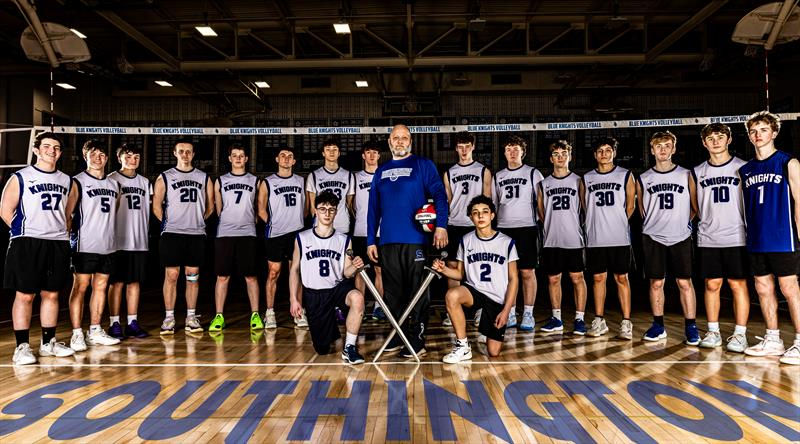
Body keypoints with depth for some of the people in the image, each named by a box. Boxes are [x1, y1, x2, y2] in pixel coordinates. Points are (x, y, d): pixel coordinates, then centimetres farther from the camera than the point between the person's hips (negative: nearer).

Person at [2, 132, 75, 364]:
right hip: (28, 245, -4)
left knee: (51, 294, 9)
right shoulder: (20, 178, 0)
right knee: (24, 295, -2)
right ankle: (22, 346, 5)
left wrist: (63, 232, 8)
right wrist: (24, 232, -4)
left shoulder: (65, 180, 14)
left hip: (58, 244, 5)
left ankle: (48, 343, 19)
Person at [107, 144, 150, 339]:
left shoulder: (145, 182, 15)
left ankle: (132, 323, 14)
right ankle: (114, 324, 8)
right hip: (119, 240, -5)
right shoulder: (111, 180, -1)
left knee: (135, 282, 8)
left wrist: (146, 233, 14)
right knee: (117, 282, 0)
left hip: (140, 241, 5)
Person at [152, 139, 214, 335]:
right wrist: (167, 223, 0)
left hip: (197, 233, 2)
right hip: (172, 233, -2)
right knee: (171, 275, -2)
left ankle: (191, 317, 12)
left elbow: (210, 206, 16)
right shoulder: (165, 177, 5)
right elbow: (157, 205, 5)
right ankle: (169, 318, 6)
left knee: (193, 275, 6)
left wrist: (198, 220, 8)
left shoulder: (204, 178, 11)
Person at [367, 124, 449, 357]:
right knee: (393, 292, 9)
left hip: (416, 240, -4)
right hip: (388, 241, 4)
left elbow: (439, 195, -5)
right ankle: (397, 335, 20)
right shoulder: (381, 172, 17)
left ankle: (417, 339, 7)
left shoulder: (423, 165, 4)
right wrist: (371, 240, 10)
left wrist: (441, 225, -18)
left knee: (417, 292, 1)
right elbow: (373, 208, 16)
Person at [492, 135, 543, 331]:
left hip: (527, 228, -3)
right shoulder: (498, 176, 15)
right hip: (503, 229, 3)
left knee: (528, 272, -3)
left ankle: (528, 314, 4)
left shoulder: (533, 173, 5)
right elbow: (493, 203, 19)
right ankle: (510, 313, 14)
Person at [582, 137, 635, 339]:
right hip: (595, 239, 2)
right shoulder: (587, 178, 10)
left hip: (619, 238, -2)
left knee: (621, 278, 1)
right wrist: (599, 224, 9)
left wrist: (617, 223, 9)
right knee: (598, 278, 7)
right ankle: (599, 321, 16)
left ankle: (626, 323, 6)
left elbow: (630, 205, 7)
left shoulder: (625, 175, 4)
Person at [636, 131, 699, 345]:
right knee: (656, 283, 4)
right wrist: (654, 225, 12)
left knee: (684, 282, -1)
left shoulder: (685, 175, 5)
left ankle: (691, 327, 6)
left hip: (680, 237, -1)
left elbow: (695, 205, 11)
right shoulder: (643, 179, 7)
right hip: (653, 238, 1)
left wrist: (686, 222, 4)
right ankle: (658, 326, 14)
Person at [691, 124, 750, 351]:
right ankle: (713, 332, 14)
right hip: (708, 238, 2)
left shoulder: (743, 167, 3)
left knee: (738, 284, 0)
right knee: (711, 284, 6)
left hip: (736, 237, -2)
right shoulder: (698, 172, 10)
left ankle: (740, 334, 6)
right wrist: (709, 222, 9)